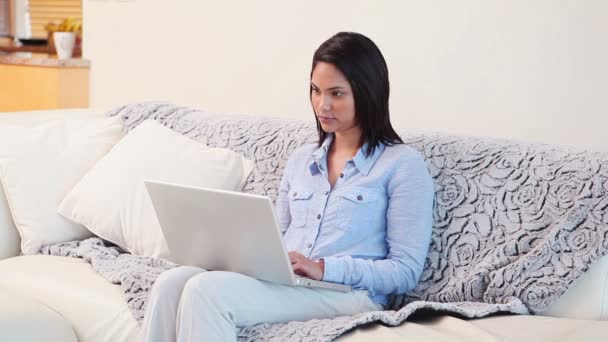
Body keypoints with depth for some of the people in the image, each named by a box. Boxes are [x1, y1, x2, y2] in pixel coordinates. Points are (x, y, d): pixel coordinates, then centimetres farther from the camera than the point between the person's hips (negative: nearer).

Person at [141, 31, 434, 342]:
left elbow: (406, 271, -4)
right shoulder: (300, 159, 22)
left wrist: (324, 268, -16)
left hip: (344, 294, -6)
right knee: (173, 282, -25)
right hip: (280, 285, 6)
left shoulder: (404, 165, 1)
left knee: (207, 290, -30)